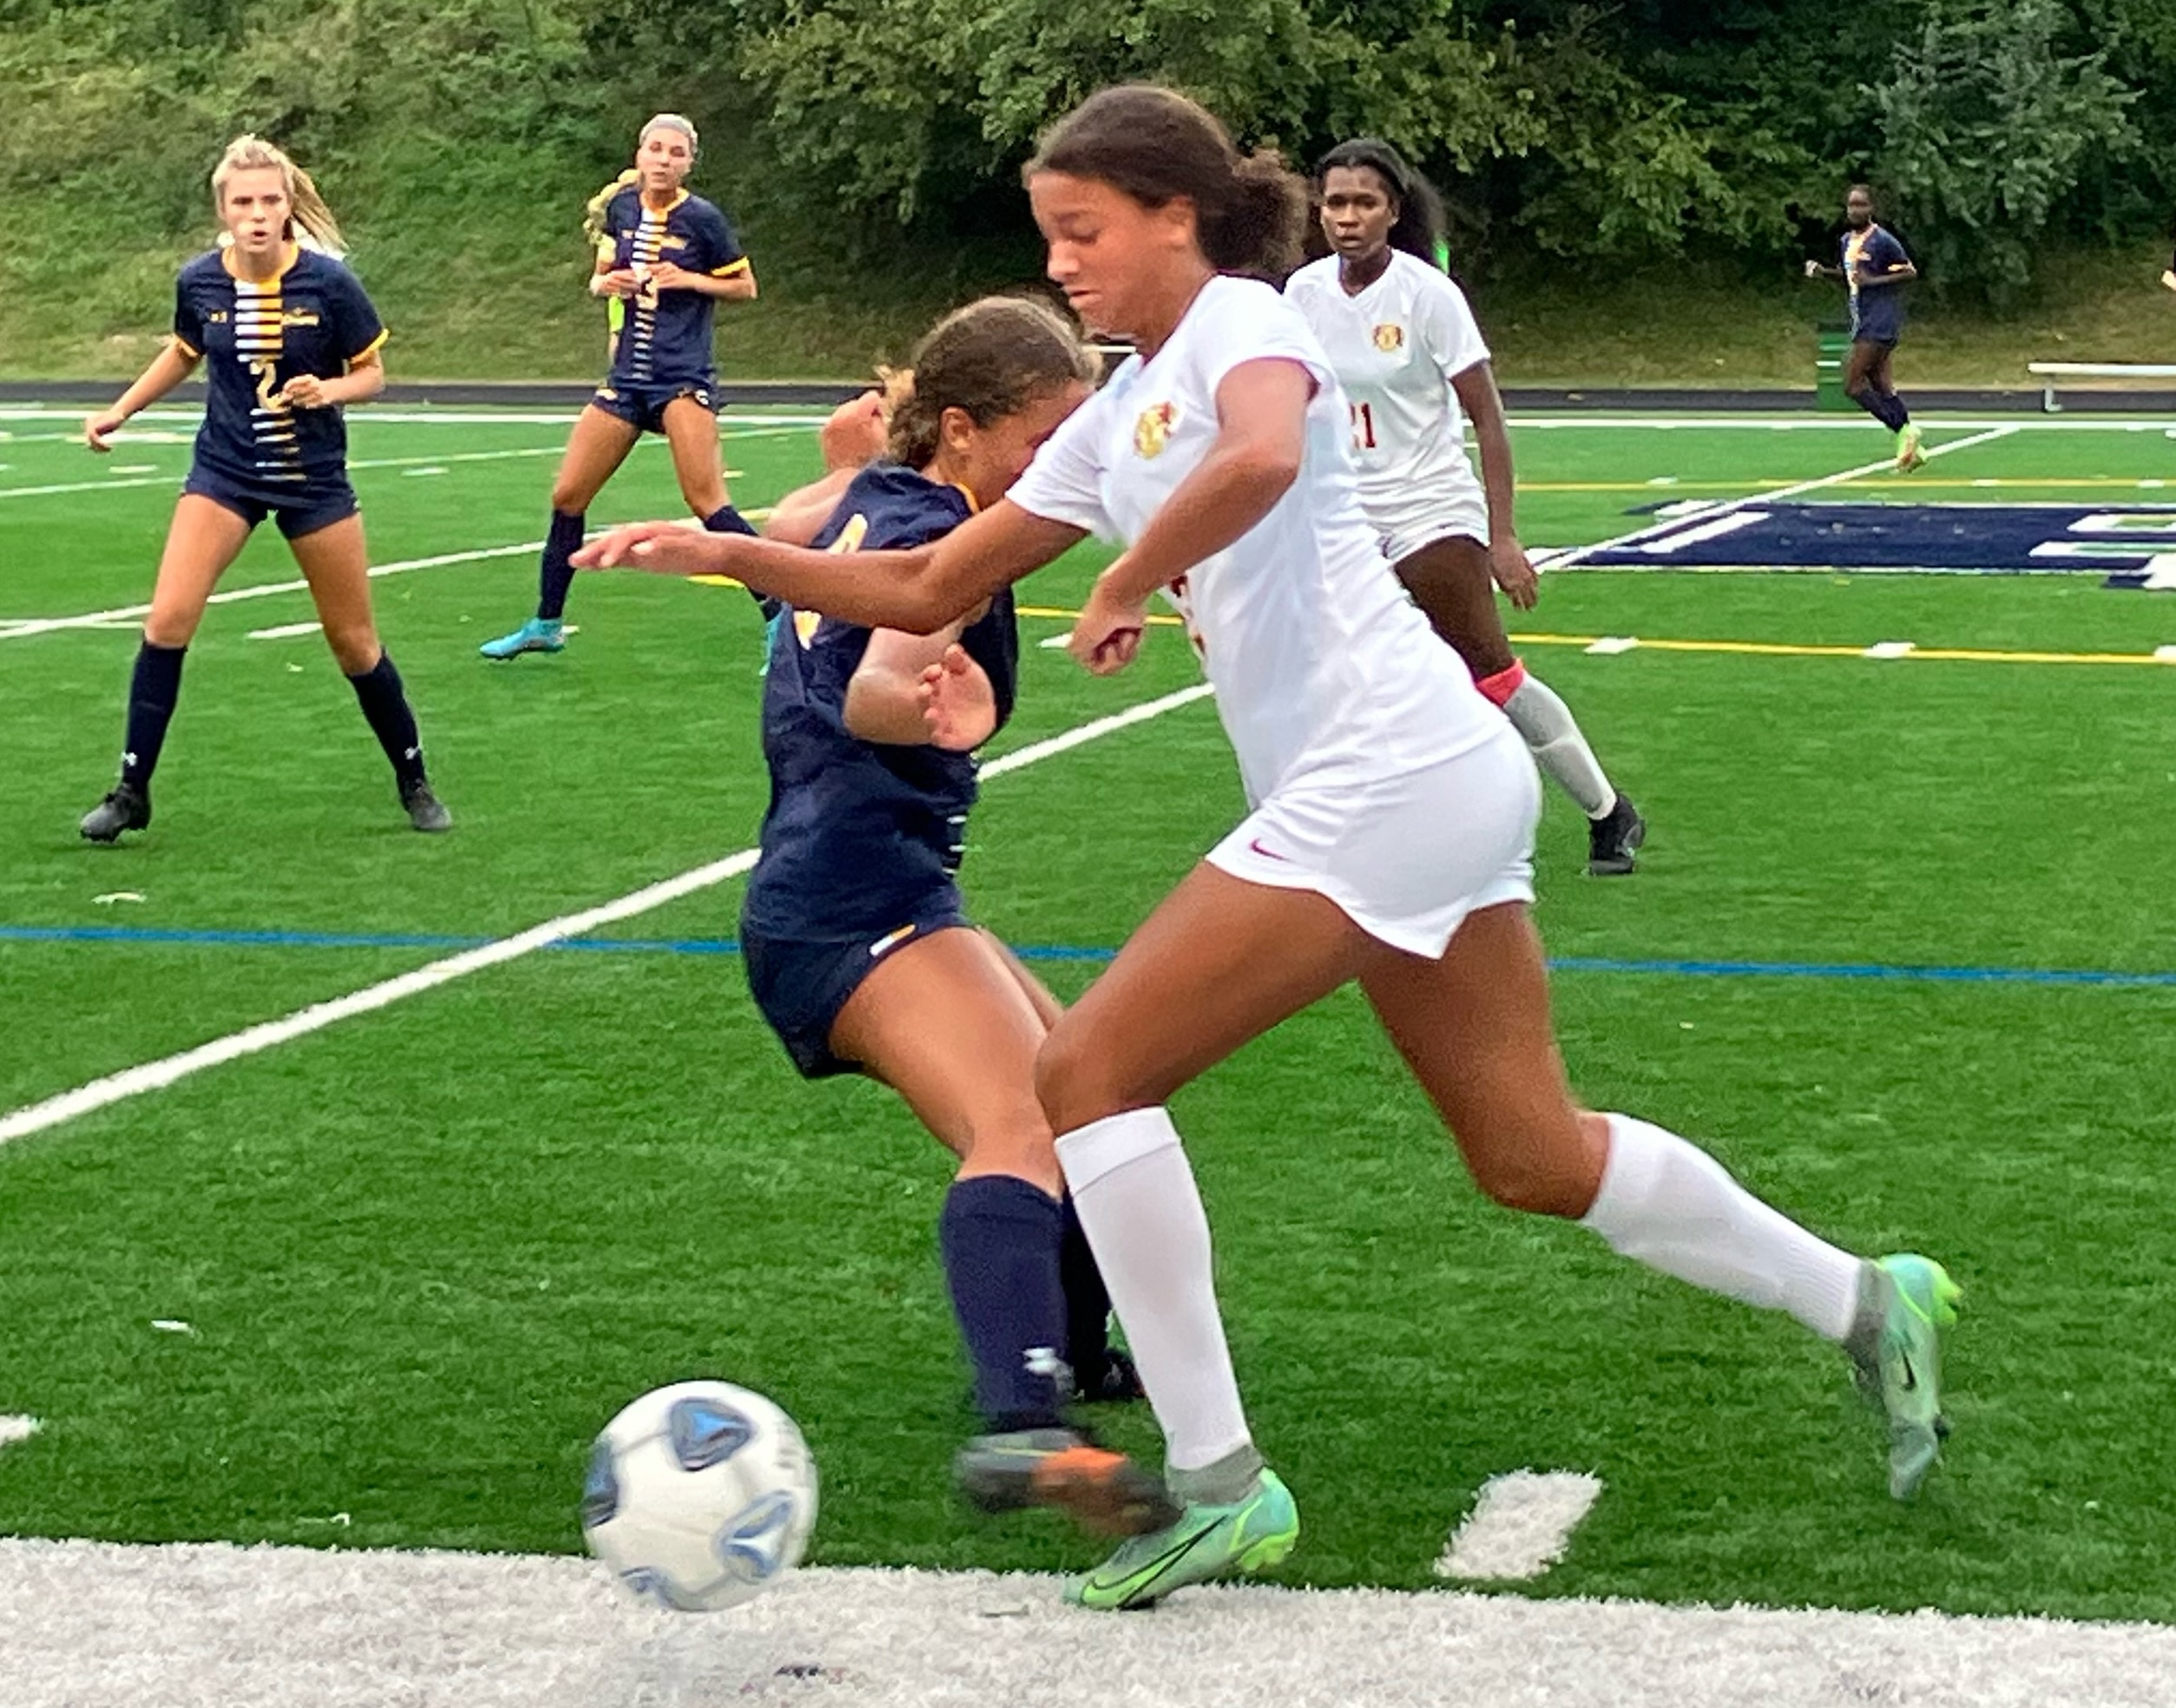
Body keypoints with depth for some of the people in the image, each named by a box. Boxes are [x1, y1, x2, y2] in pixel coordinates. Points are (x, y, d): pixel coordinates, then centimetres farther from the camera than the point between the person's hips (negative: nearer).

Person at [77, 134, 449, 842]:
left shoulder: (327, 281, -15)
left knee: (354, 642, 7)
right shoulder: (199, 281, -8)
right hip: (224, 471, 1)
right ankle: (131, 791, -4)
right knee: (167, 621, -14)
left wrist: (328, 390, -24)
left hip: (314, 478, -1)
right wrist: (119, 411, 14)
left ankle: (414, 783, 27)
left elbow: (371, 373, -4)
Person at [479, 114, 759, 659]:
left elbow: (746, 287, 1)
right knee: (567, 495, 7)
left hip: (684, 378, -6)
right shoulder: (621, 207, 6)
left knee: (707, 501, -18)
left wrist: (690, 280, -14)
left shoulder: (702, 219, -8)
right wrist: (603, 282, -3)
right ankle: (546, 624, 22)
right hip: (627, 378, 6)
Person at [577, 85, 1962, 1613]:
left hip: (1386, 780, -10)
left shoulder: (1238, 321, -6)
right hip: (1440, 789, 10)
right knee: (1536, 1156, 16)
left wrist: (1121, 590, -17)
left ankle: (1218, 1483, -5)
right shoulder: (1115, 419, 20)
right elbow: (928, 589, 22)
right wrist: (726, 552, 14)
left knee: (1088, 1073, -8)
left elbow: (1263, 457, -31)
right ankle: (1867, 1301, 28)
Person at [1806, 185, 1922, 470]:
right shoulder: (1848, 240, 12)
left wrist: (1874, 281, -18)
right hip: (1862, 322, 9)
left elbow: (1910, 272, -9)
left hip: (1880, 323, -9)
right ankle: (1911, 448, 12)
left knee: (1853, 384, -12)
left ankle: (1904, 430, -9)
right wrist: (1824, 272, 8)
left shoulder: (1883, 241, -13)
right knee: (1879, 385, 9)